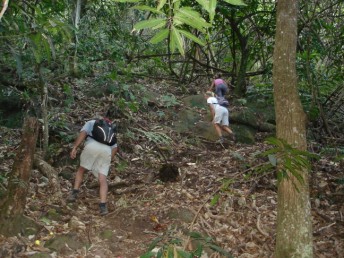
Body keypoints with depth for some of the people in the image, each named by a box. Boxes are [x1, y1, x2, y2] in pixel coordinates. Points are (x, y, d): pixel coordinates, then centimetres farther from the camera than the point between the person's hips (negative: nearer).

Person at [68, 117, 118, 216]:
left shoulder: (91, 123, 28)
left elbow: (83, 133, 6)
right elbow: (115, 147, 22)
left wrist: (74, 148, -3)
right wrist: (109, 161, 25)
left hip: (92, 147, -2)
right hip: (106, 151, 2)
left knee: (81, 169, 23)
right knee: (102, 179, 0)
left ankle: (74, 193, 12)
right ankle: (103, 205, -16)